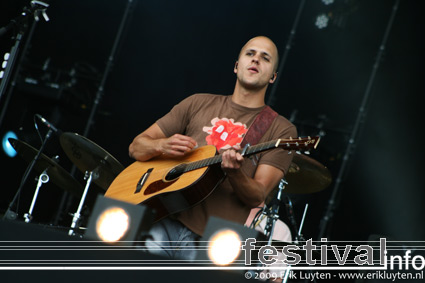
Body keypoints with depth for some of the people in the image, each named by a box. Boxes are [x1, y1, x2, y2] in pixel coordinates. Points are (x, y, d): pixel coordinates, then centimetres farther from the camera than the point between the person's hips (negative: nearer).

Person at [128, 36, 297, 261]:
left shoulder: (281, 130, 8)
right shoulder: (199, 104, 17)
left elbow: (257, 198, -2)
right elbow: (136, 147, 17)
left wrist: (235, 173, -23)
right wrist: (162, 146, -6)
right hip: (169, 222, 2)